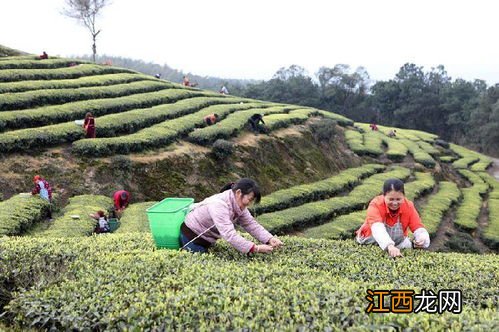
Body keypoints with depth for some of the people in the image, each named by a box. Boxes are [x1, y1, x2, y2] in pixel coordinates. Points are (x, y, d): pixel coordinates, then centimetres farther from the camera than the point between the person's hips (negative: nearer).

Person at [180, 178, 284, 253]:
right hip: (191, 236, -9)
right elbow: (229, 234, -44)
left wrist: (270, 239, -26)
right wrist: (255, 248, -48)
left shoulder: (239, 205, -7)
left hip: (206, 240, 9)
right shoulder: (219, 205, -36)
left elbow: (251, 224, -11)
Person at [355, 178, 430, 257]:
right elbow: (377, 229, -42)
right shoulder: (375, 205, -26)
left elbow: (418, 227, -19)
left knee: (408, 245, -20)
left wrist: (422, 238, -43)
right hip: (371, 241, -2)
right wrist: (390, 246, -58)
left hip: (397, 242, 3)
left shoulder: (408, 206, -14)